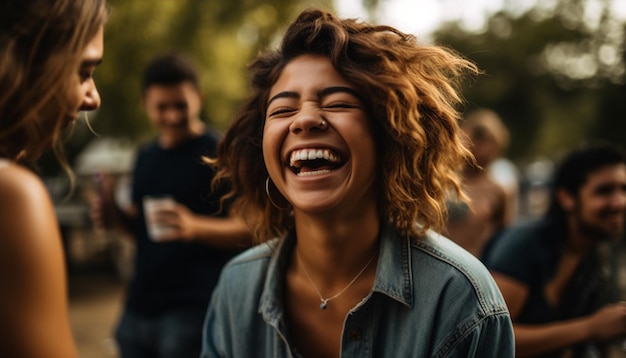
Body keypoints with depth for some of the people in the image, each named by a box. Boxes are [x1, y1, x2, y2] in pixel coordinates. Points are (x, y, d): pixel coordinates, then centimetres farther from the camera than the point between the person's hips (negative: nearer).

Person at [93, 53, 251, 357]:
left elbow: (246, 229, -13)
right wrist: (115, 215, 3)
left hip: (191, 311, -7)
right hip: (139, 306, 7)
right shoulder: (146, 157, 15)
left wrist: (193, 227, -29)